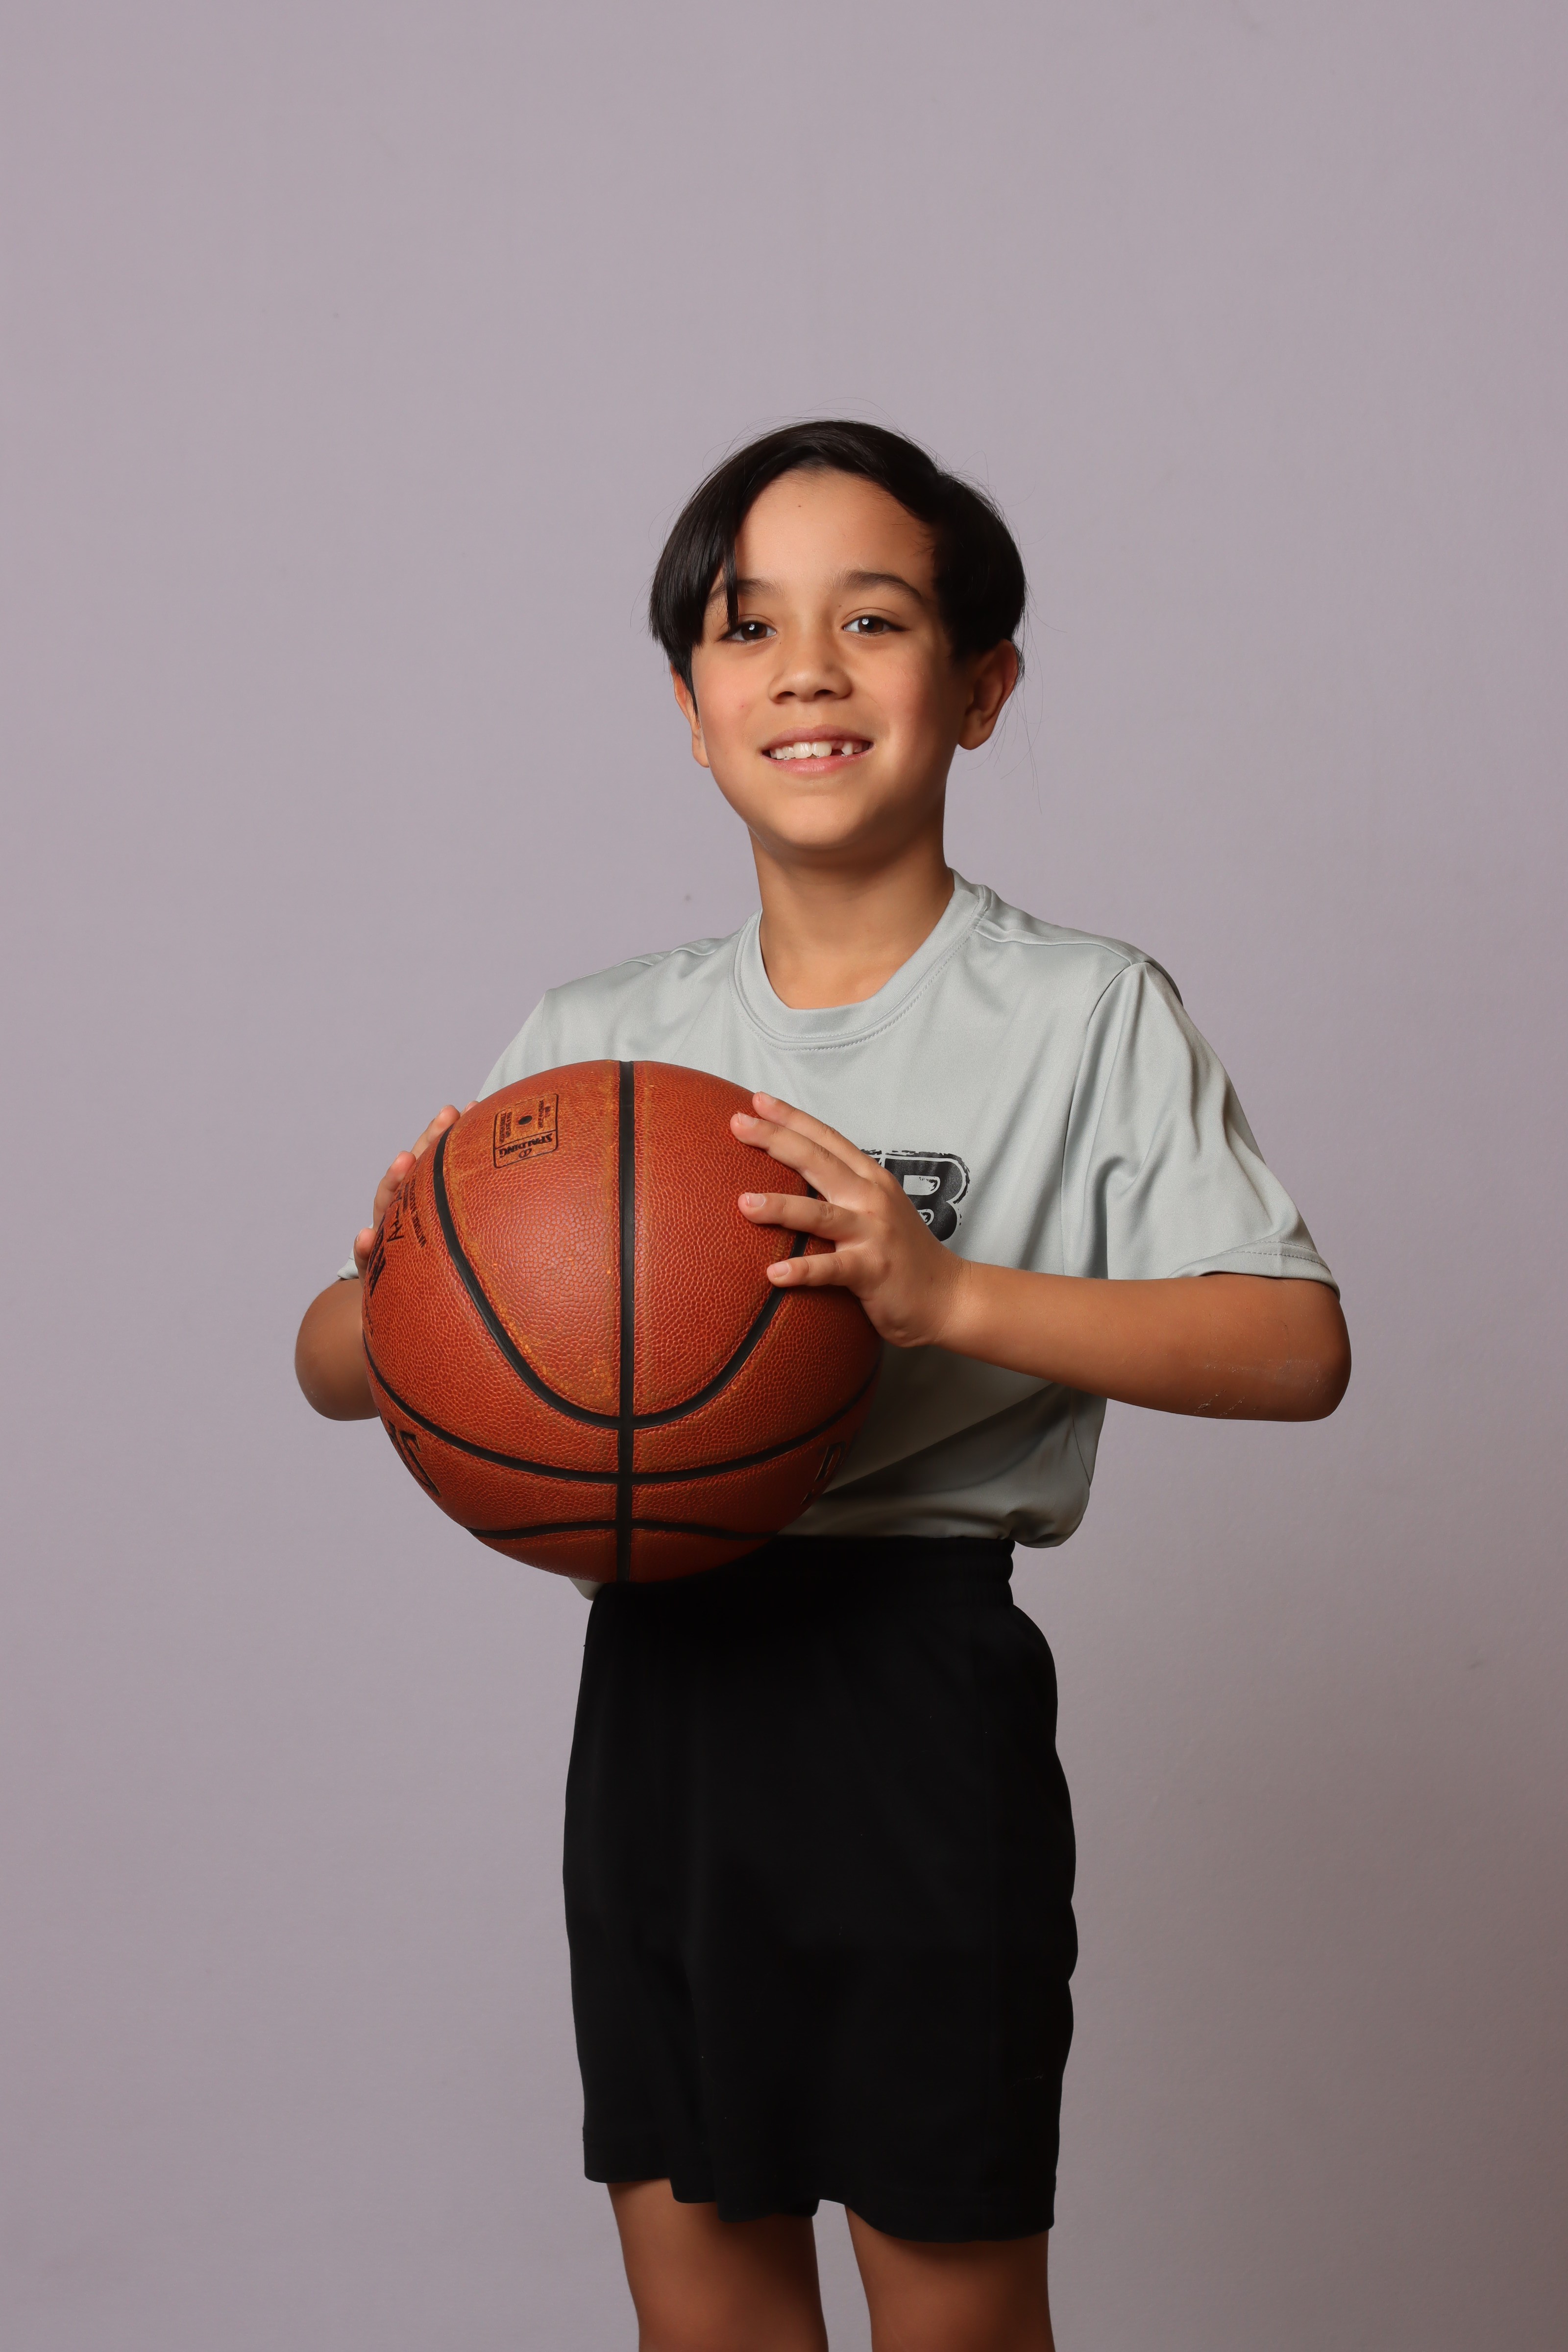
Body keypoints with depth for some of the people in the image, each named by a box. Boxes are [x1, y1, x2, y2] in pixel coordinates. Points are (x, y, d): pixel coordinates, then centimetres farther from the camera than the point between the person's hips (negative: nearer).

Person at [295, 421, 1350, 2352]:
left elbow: (1294, 1345, -12)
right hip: (657, 1678, 4)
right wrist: (402, 1277, -13)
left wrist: (945, 1293, -23)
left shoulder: (1087, 1016, -3)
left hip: (922, 1688, -3)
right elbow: (334, 1371, 11)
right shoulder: (593, 1043, 7)